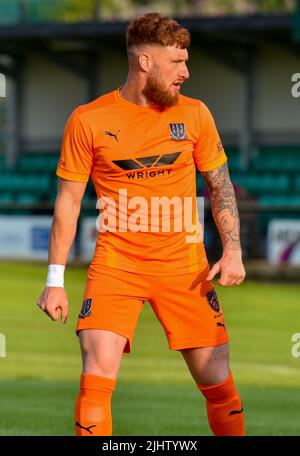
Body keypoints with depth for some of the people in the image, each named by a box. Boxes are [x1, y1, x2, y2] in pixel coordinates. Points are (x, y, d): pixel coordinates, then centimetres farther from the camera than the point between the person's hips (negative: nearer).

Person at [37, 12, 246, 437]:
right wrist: (55, 280, -1)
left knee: (218, 381, 1)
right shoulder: (88, 121, -2)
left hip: (183, 265, 2)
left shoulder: (194, 114, 4)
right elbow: (68, 199, 2)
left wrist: (233, 249, -2)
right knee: (96, 379, -15)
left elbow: (220, 184, 12)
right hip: (115, 265, -2)